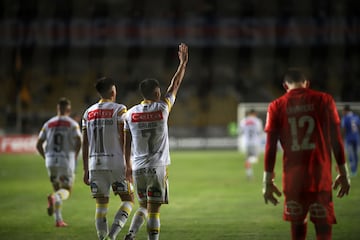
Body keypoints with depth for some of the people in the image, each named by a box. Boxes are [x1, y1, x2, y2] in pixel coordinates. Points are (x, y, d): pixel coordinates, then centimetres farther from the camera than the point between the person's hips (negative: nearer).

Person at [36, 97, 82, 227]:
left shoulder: (48, 124, 9)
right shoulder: (72, 124, -1)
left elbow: (38, 144, 6)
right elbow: (78, 142, -15)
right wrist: (75, 157, 0)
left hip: (51, 161, 4)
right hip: (66, 160, -4)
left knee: (57, 190, 17)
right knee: (66, 191, 5)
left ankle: (58, 220, 9)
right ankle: (53, 197, -30)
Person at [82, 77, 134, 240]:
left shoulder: (88, 113, 11)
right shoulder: (119, 110, -4)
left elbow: (85, 144, 11)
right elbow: (124, 141, -9)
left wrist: (86, 170, 16)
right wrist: (129, 167, -7)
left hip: (95, 164, 4)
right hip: (116, 163, -4)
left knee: (101, 205, 10)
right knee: (128, 200, 6)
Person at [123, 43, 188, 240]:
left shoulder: (130, 114, 3)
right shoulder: (162, 109, -5)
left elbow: (127, 145, 6)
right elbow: (175, 85, 8)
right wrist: (183, 62, 20)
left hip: (138, 168, 3)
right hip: (157, 167, -3)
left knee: (143, 207, 16)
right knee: (153, 209, 1)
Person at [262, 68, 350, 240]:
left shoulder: (276, 107, 3)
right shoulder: (324, 100, 2)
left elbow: (270, 146, 1)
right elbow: (336, 140, 1)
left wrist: (268, 181, 6)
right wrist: (343, 173, 8)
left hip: (293, 178, 1)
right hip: (321, 177, -1)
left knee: (297, 223, 14)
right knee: (323, 224, 0)